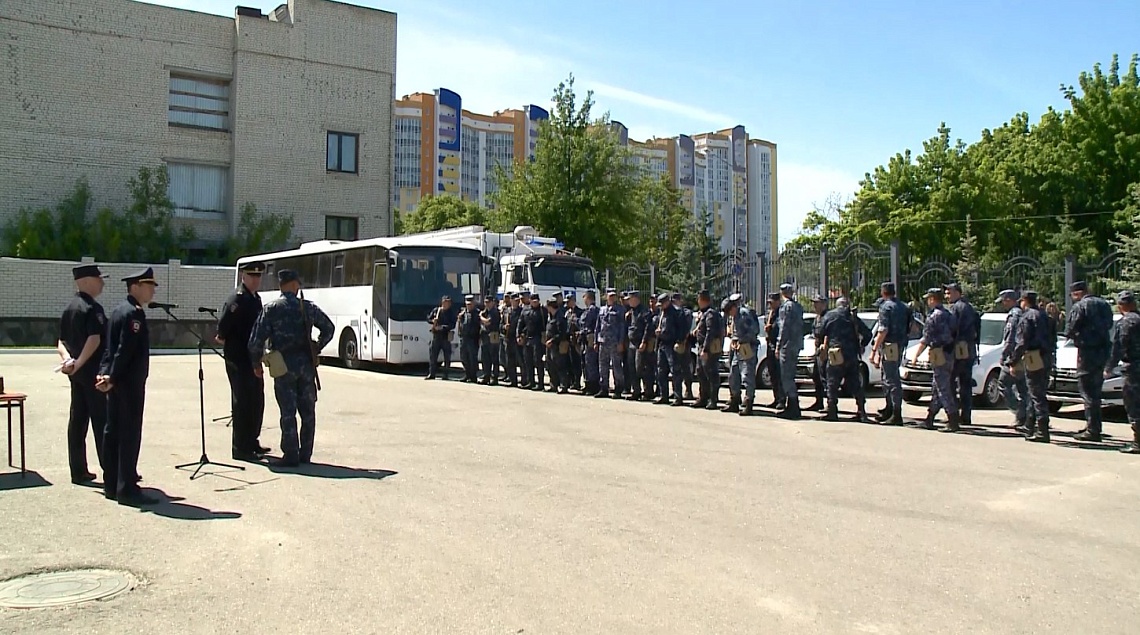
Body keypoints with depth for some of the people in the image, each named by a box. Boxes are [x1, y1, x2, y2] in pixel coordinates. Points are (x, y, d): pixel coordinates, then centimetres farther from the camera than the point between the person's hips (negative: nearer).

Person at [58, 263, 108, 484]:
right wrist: (79, 363, -19)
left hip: (76, 372, 8)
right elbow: (94, 339, -25)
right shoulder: (92, 308, -13)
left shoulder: (69, 308, 14)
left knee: (77, 420, 9)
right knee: (102, 420, -5)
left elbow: (62, 342, 13)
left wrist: (67, 359, -3)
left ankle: (78, 471, 13)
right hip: (93, 370, -8)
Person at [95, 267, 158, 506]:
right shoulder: (134, 313, -15)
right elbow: (125, 350, -20)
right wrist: (112, 377, -18)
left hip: (116, 382, 10)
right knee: (130, 434, -7)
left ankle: (111, 485, 20)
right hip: (130, 382, -10)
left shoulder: (118, 311, 16)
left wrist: (104, 372, 6)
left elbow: (110, 346, 13)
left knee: (113, 431, 12)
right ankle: (127, 489, -5)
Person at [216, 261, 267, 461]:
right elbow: (223, 326, -22)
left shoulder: (256, 299, 13)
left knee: (256, 401, 14)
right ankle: (240, 448, 4)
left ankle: (252, 442, 26)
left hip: (253, 358, 9)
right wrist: (224, 340, -5)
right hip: (238, 360, -9)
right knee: (242, 403, -3)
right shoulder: (237, 299, -15)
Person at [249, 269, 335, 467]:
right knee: (308, 411, 11)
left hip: (283, 365, -2)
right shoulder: (308, 307, 3)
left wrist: (256, 363, 8)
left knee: (288, 412, 1)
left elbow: (257, 340, -7)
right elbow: (329, 328, 12)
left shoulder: (270, 309, -4)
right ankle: (305, 454, 16)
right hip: (306, 363, 2)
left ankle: (291, 456, 3)